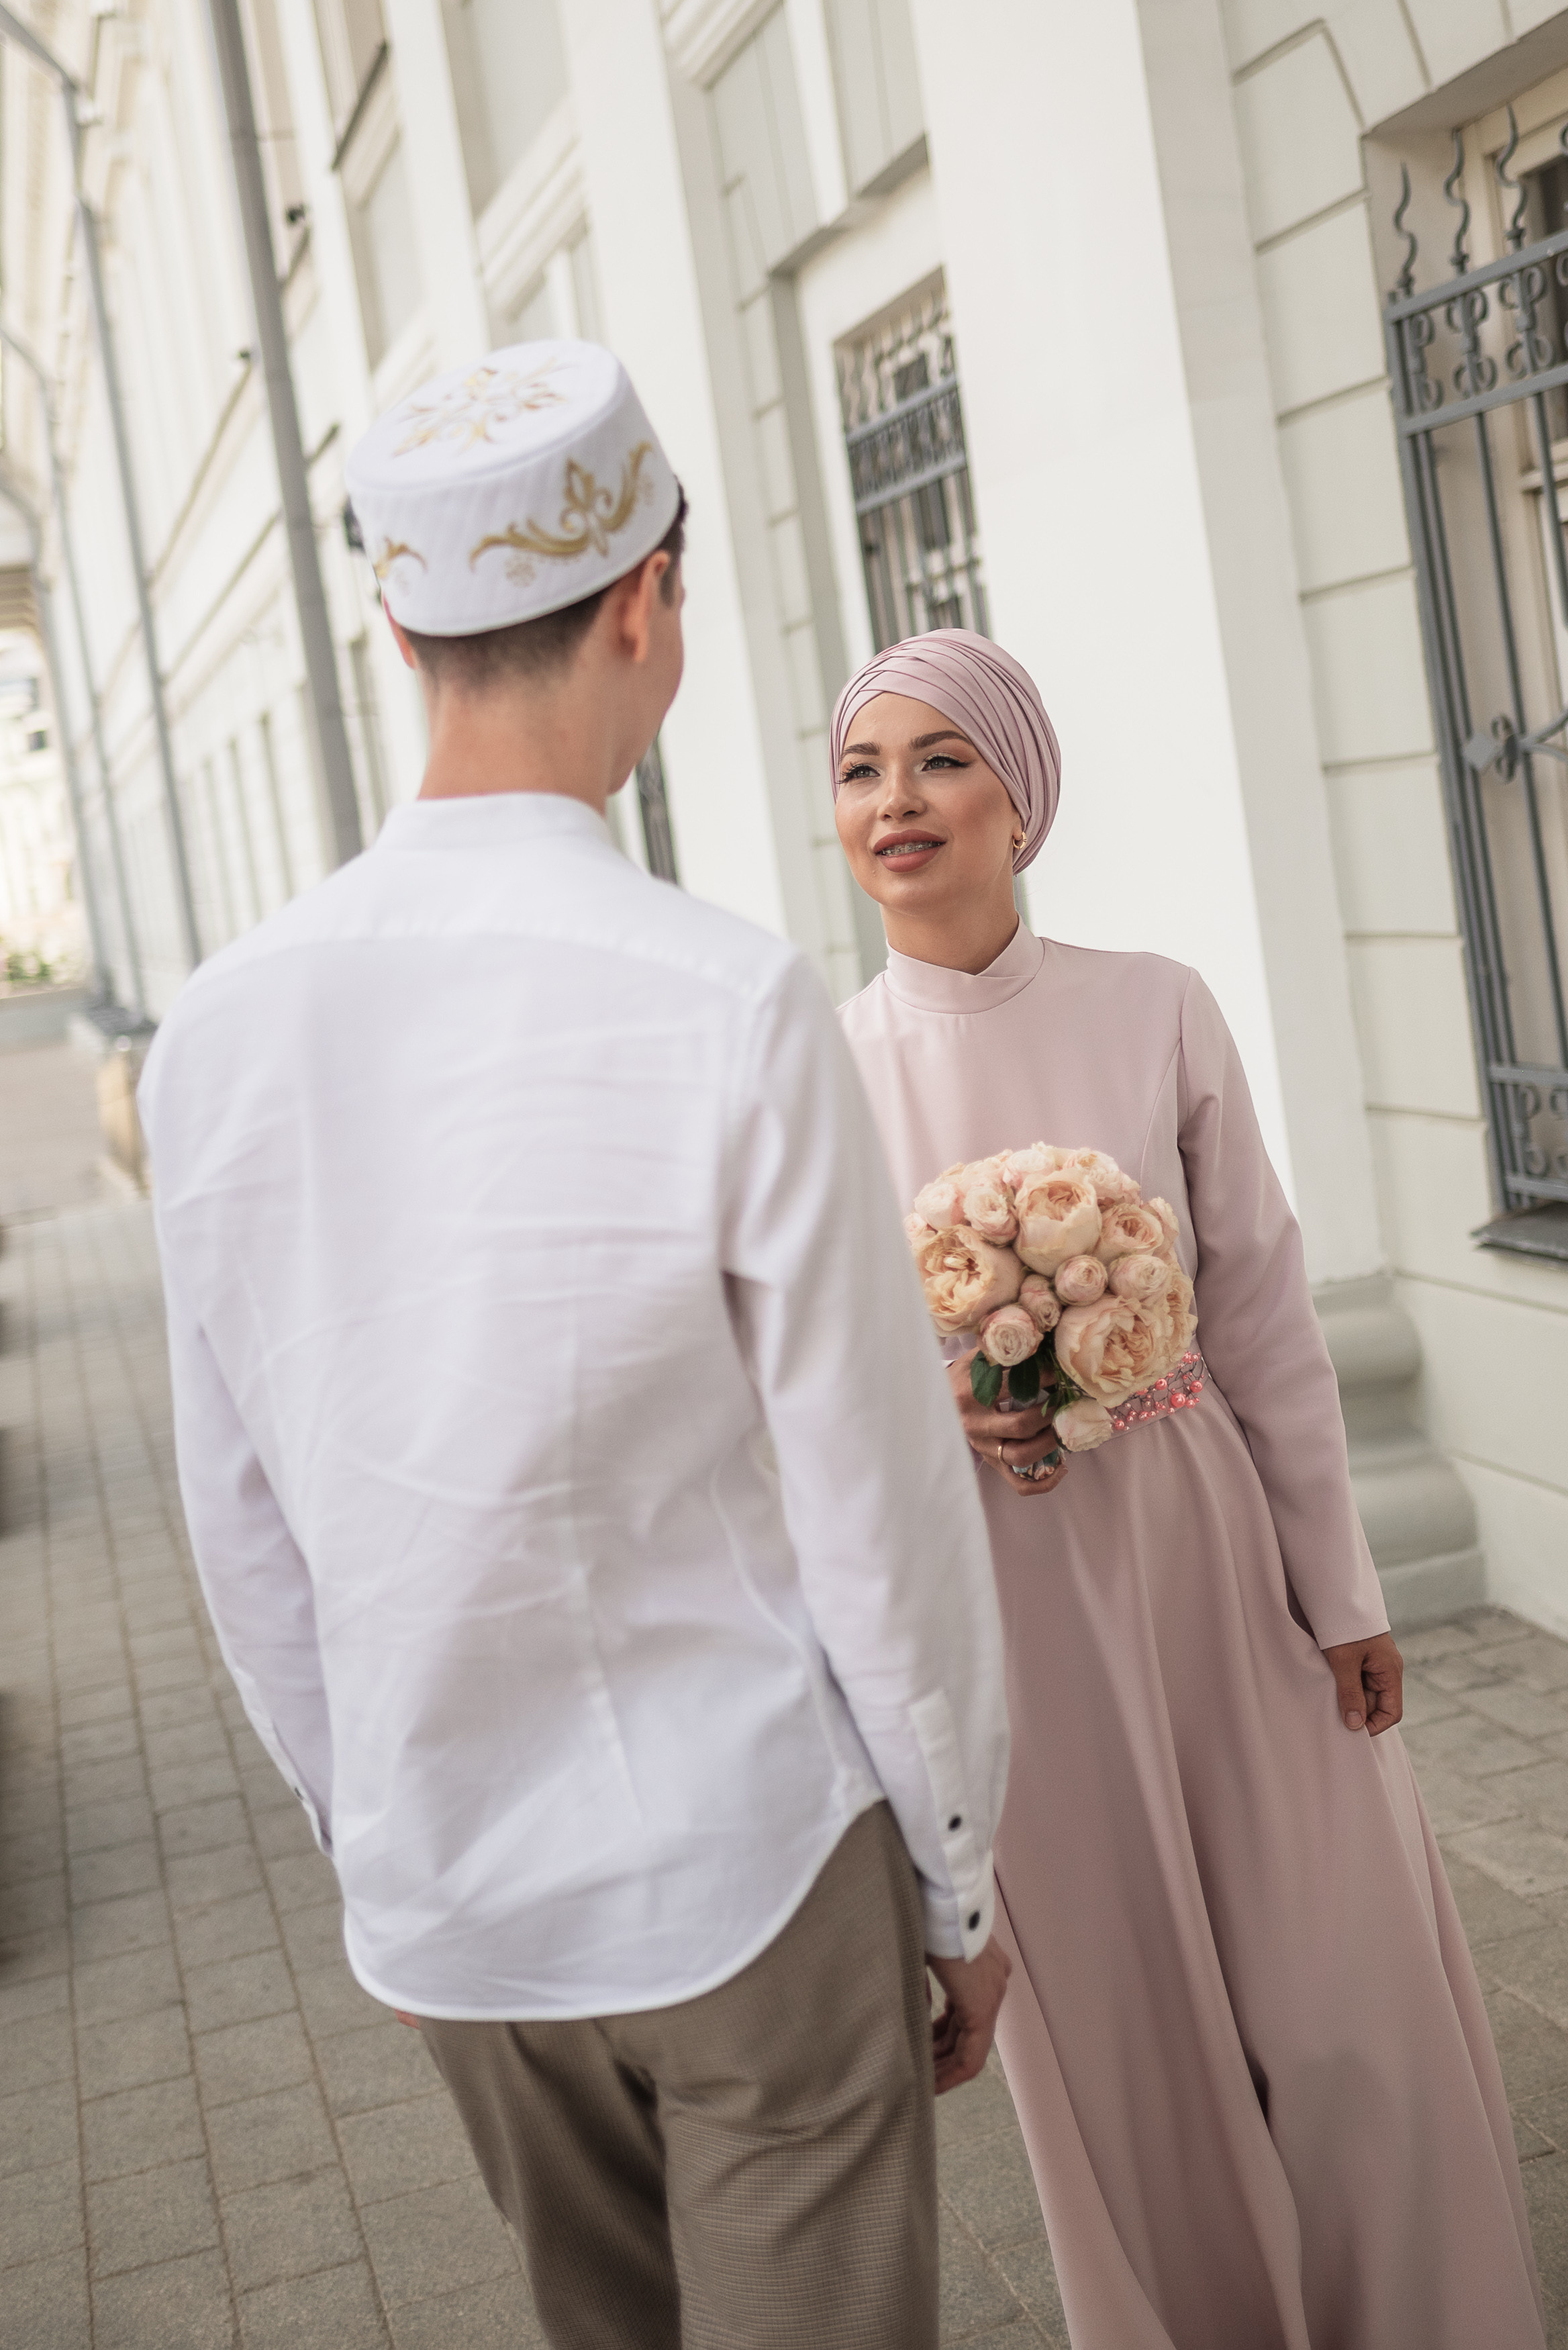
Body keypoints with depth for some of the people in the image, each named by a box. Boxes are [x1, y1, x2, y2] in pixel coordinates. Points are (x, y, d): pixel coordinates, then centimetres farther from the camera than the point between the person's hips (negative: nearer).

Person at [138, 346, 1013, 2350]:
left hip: (446, 1893, 5)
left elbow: (245, 1534, 3)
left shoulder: (216, 1031, -6)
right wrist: (962, 1881, 1)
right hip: (755, 1876, -4)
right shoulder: (731, 1005, -20)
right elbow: (879, 1514, -14)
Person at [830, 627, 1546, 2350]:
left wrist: (1342, 1589, 1)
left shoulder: (1155, 1012, -4)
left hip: (1208, 1563, 0)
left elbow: (1263, 1315, 0)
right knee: (1118, 2030, 13)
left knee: (1339, 1998, 7)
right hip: (994, 1598, 0)